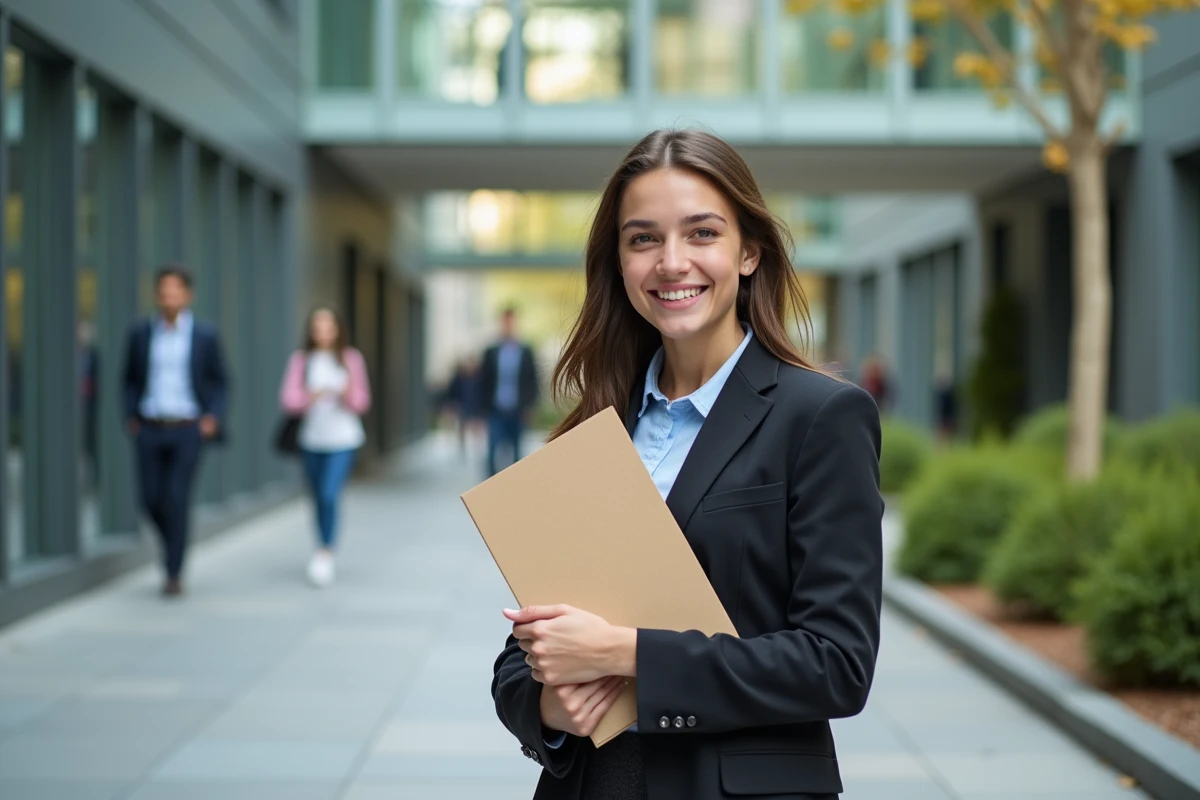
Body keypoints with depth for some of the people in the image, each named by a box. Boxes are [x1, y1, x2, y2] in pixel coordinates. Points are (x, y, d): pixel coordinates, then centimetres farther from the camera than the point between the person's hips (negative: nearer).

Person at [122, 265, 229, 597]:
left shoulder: (205, 335, -2)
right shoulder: (140, 333, 3)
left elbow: (219, 383, 7)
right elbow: (131, 379, 14)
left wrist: (213, 418, -7)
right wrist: (130, 417, 1)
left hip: (187, 431, -2)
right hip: (150, 430, 2)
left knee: (176, 500, -11)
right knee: (152, 499, 2)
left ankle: (174, 573, 0)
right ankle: (174, 542, 33)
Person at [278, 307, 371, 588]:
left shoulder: (351, 359, 3)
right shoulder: (301, 360, 3)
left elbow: (362, 402, 4)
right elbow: (287, 399, -4)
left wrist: (349, 396, -18)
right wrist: (309, 397, -23)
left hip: (343, 440, -2)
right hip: (312, 440, 2)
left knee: (329, 495, -17)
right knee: (319, 499, 10)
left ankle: (325, 553, -8)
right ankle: (325, 556, 25)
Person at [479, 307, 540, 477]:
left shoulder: (526, 352, 4)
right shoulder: (491, 353, 5)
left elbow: (532, 382, 4)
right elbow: (483, 382, 6)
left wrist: (528, 406, -4)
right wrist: (487, 405, -3)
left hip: (518, 413, 1)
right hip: (496, 412, -1)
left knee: (516, 453, 8)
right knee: (494, 451, -10)